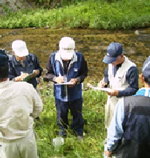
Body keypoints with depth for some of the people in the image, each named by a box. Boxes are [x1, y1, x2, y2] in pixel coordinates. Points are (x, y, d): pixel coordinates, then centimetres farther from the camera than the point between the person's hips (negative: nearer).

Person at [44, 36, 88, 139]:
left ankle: (78, 131, 46)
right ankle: (63, 129, 49)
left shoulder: (80, 58, -19)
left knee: (77, 113, 20)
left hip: (75, 93, 0)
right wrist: (55, 78, -25)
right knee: (61, 114, 22)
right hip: (60, 93, 1)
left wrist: (77, 80, -26)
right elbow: (48, 73, -4)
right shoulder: (53, 58, -17)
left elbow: (84, 73, -6)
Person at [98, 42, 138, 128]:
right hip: (111, 100, 7)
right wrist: (104, 82, -9)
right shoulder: (111, 63, -4)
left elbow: (134, 89, -21)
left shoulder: (131, 68, -25)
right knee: (109, 124, 24)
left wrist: (118, 93, -30)